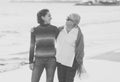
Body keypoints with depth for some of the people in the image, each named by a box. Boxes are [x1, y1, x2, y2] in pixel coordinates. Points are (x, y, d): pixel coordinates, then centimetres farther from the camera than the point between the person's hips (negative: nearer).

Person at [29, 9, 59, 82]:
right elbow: (32, 46, 2)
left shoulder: (54, 29, -1)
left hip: (51, 60, 0)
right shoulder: (34, 30, -3)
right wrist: (31, 62, -2)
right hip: (39, 60, 0)